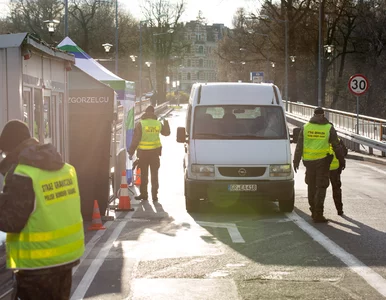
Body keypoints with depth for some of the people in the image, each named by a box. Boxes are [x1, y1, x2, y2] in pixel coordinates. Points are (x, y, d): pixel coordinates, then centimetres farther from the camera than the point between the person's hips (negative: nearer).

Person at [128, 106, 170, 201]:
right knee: (154, 174, 8)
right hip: (155, 151, 2)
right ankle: (154, 195, 7)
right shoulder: (158, 124, 0)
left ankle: (143, 194, 12)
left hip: (143, 152, -2)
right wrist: (166, 123, 35)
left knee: (143, 174, 8)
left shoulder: (140, 124, -10)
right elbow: (167, 133, 19)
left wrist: (131, 152, -5)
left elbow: (135, 140, -10)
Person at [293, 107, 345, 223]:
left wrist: (296, 161, 8)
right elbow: (336, 146, 1)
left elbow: (299, 146, 3)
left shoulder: (305, 127, 3)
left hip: (309, 161, 3)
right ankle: (318, 215, -7)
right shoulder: (329, 128, -2)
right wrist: (342, 160, 11)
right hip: (323, 160, -3)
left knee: (311, 186, 16)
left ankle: (314, 211, 24)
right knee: (321, 187, -1)